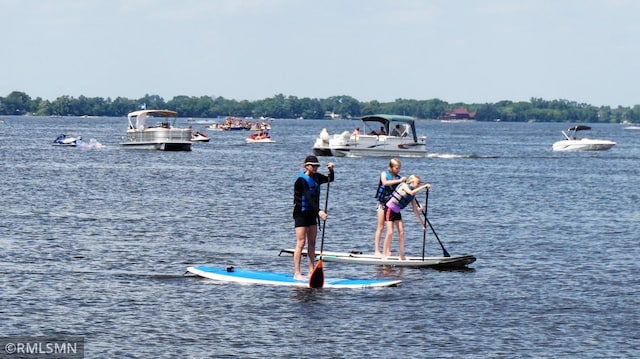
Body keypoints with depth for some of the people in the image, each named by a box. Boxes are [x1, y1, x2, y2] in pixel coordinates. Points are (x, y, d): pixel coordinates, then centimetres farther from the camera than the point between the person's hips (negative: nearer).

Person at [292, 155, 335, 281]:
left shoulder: (316, 177, 8)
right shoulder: (301, 180, -17)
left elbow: (330, 179, 15)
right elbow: (308, 197, -27)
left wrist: (331, 169, -6)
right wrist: (319, 211, -36)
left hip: (311, 213, 8)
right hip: (301, 213, -8)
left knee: (312, 243, 7)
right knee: (301, 243, -10)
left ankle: (312, 271, 9)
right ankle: (297, 273, -9)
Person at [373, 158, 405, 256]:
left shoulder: (399, 177, 5)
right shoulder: (384, 174, -4)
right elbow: (385, 182, -27)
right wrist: (399, 181, -32)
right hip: (382, 203, -4)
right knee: (380, 227, -5)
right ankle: (377, 250, -5)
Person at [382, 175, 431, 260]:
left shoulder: (412, 197, 6)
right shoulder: (404, 185, -12)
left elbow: (416, 211, 10)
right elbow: (411, 192, -34)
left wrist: (422, 224, 8)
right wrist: (423, 186, -33)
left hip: (397, 212, 7)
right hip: (389, 209, -7)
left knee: (401, 232, -1)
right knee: (390, 232, -13)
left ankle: (401, 256, 3)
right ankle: (384, 254, -5)